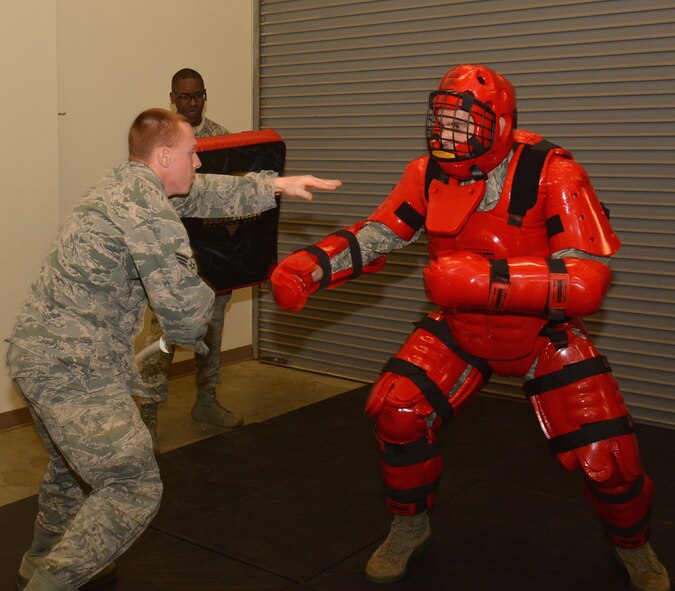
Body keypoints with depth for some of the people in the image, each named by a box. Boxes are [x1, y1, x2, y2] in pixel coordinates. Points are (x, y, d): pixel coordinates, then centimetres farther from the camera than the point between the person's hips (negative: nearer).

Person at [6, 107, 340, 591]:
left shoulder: (128, 184, 11)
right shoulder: (148, 208, -18)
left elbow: (206, 193, 22)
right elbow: (185, 304, -20)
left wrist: (276, 185, 19)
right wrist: (190, 336, 3)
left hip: (35, 352, 10)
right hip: (73, 367, -10)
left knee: (73, 467, 30)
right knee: (134, 489, -3)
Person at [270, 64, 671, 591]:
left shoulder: (552, 175, -27)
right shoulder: (430, 175, -12)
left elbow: (587, 281, -34)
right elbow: (375, 235, -6)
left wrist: (486, 279, -44)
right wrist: (310, 267, -22)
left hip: (546, 335, -3)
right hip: (462, 330, 4)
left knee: (606, 460, -6)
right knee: (397, 410, -11)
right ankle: (410, 527, 19)